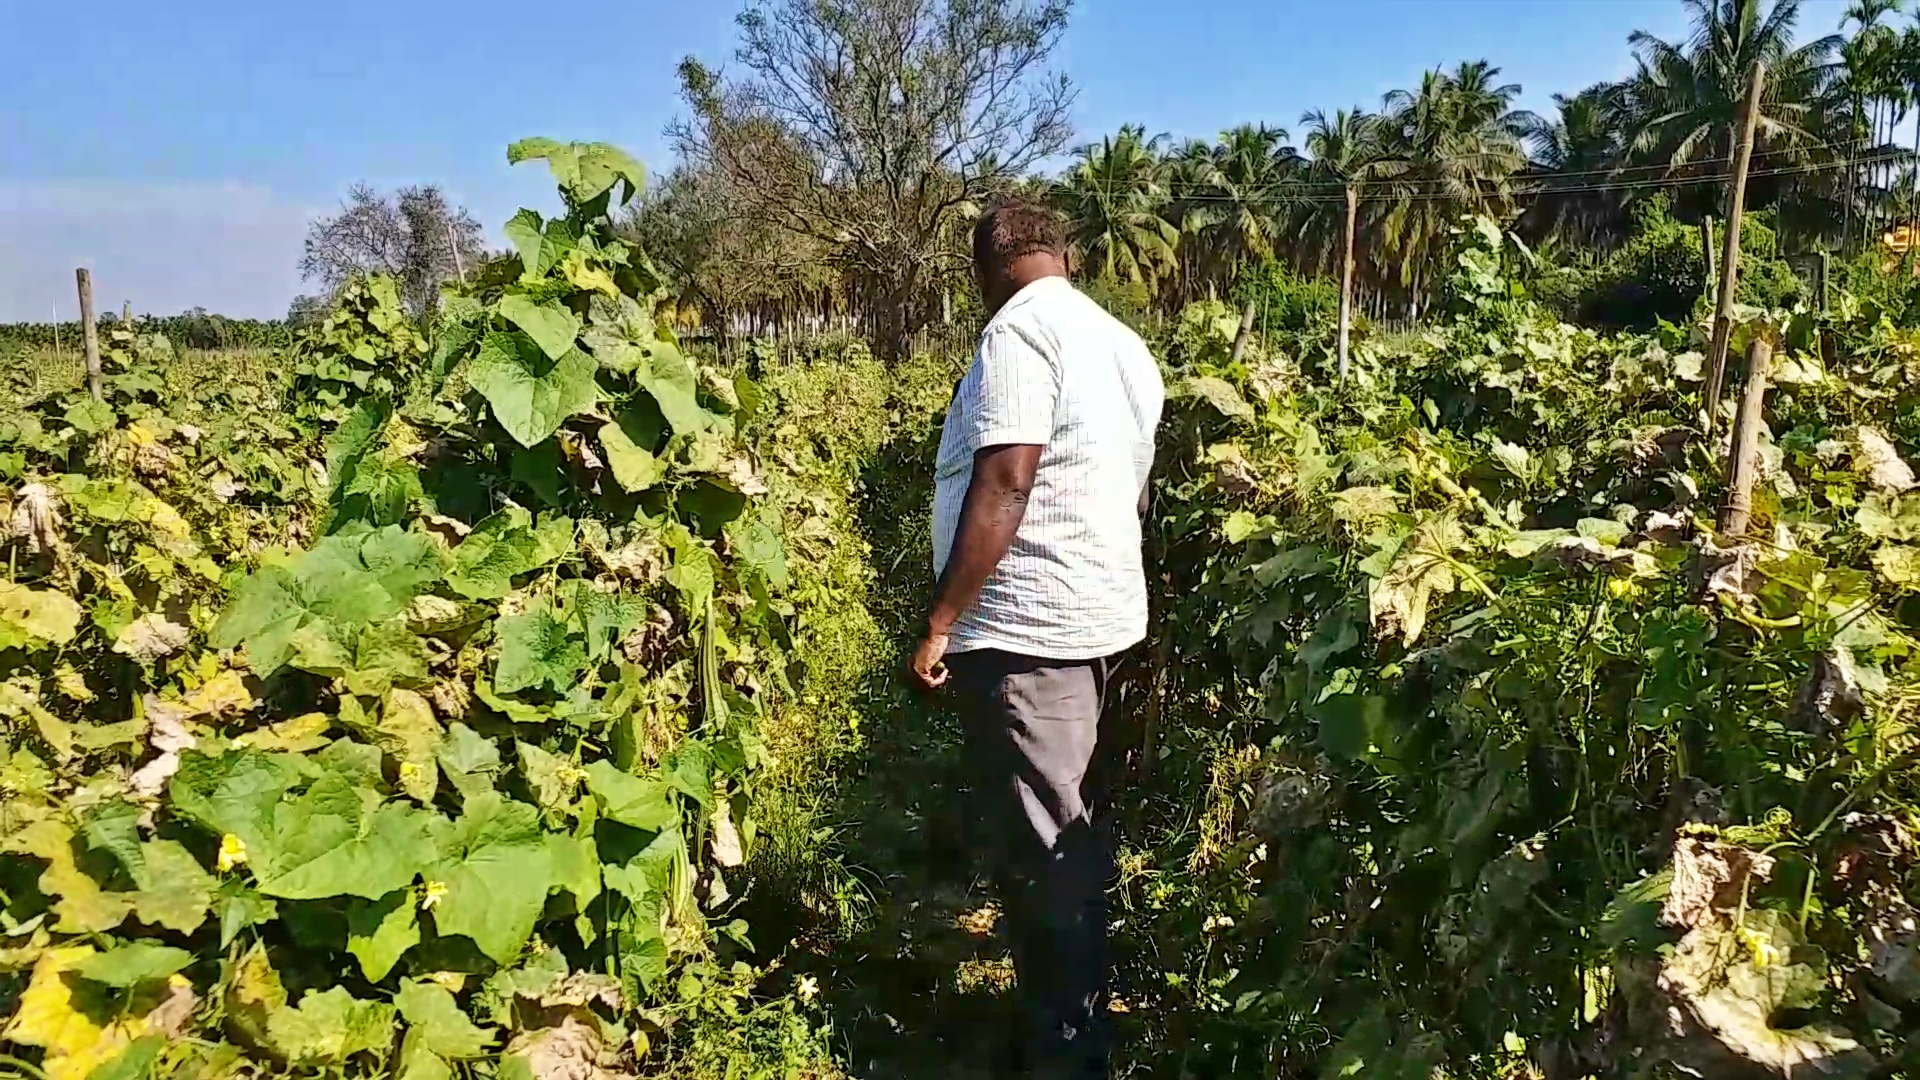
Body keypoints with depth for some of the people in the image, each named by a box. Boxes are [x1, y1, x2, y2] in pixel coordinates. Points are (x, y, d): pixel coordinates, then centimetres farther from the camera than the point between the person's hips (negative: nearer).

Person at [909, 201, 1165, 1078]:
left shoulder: (1019, 329, -13)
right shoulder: (1124, 344, 15)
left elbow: (1004, 485, -22)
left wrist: (939, 622, -17)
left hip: (1025, 629, -9)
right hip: (1097, 618, 9)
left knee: (1039, 853, 1)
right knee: (1076, 839, 20)